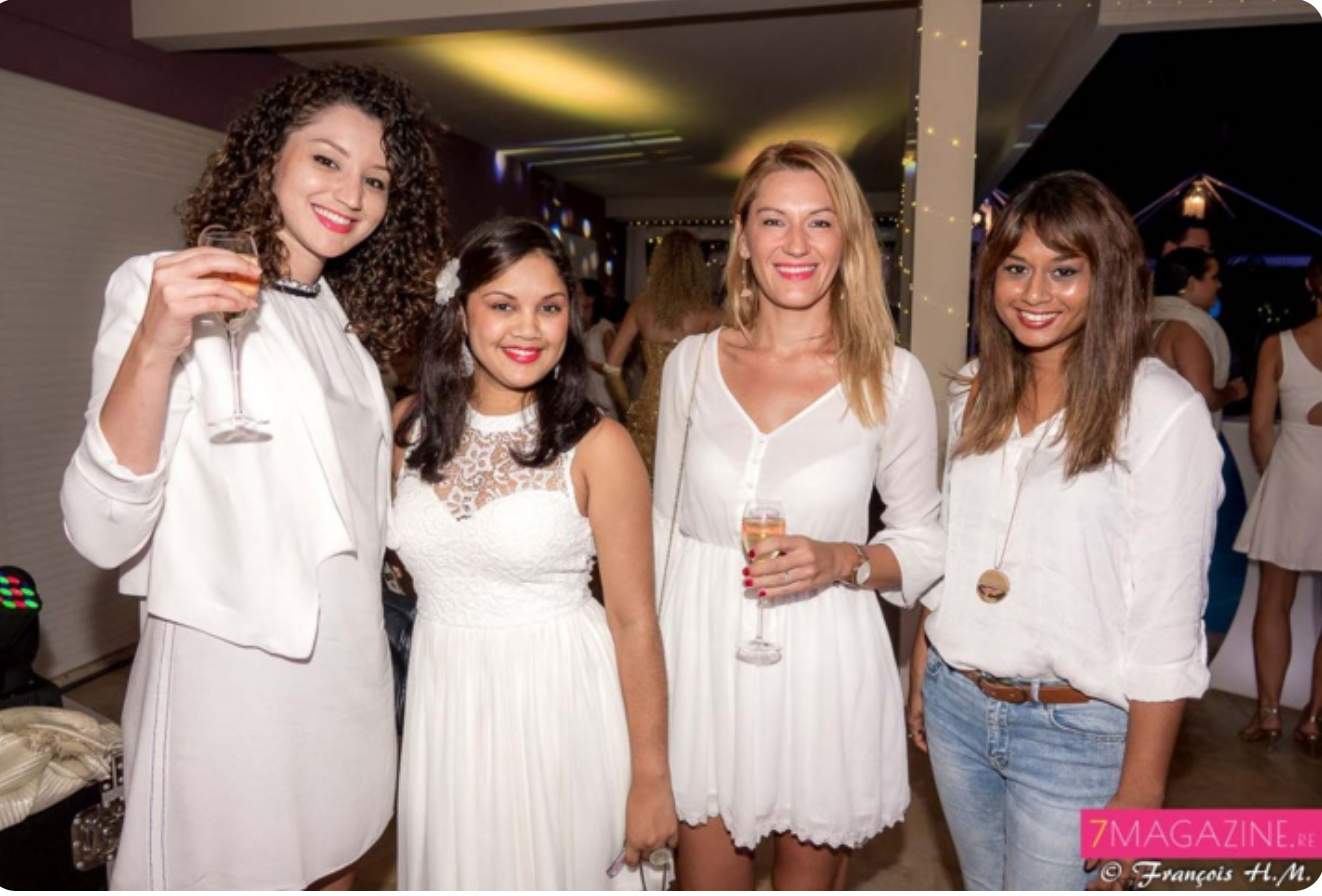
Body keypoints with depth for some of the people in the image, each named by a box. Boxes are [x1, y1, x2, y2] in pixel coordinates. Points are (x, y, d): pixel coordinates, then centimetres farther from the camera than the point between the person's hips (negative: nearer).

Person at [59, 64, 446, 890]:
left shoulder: (345, 312, 8)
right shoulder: (169, 288, -11)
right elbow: (102, 534, -23)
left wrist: (409, 433, 5)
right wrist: (154, 349, -33)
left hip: (350, 662, 6)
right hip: (229, 670, -6)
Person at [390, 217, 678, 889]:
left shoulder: (597, 447, -13)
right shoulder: (411, 426, -1)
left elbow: (634, 621, -12)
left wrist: (651, 778, -9)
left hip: (558, 707, -4)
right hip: (442, 707, 4)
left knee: (551, 872, 13)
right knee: (452, 872, 20)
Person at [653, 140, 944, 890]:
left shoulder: (893, 378, -6)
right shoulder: (692, 363, 0)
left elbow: (925, 541, 1)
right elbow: (665, 525, 8)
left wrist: (841, 562, -18)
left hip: (824, 665, -1)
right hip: (703, 657, 2)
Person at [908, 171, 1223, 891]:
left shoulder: (1164, 412, -15)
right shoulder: (976, 392, 4)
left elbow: (1168, 624, -14)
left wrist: (1141, 789, -11)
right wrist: (920, 676, 13)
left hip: (1075, 730, -5)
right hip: (955, 703, 6)